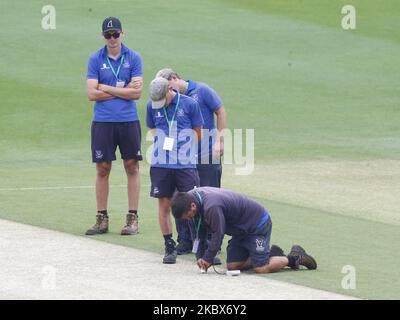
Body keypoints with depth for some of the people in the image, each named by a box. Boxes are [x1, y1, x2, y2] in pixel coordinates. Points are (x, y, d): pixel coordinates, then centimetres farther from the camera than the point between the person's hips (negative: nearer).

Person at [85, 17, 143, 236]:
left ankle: (133, 218, 6)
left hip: (128, 121, 0)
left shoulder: (133, 58, 3)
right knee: (102, 169, 2)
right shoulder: (95, 59, 4)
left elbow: (136, 93, -5)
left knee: (132, 167, 1)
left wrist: (106, 88, -6)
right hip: (102, 121, 0)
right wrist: (123, 90, -6)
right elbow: (92, 93, -5)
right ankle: (102, 219, 8)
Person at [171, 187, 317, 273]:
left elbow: (218, 234, -25)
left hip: (258, 225, -9)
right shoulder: (191, 196, -5)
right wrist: (200, 257, -3)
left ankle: (294, 257, 8)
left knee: (260, 268, -13)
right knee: (232, 266, 4)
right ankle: (271, 254, 19)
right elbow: (198, 233, 4)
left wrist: (208, 259, -15)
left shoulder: (212, 207, -34)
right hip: (242, 230, 9)